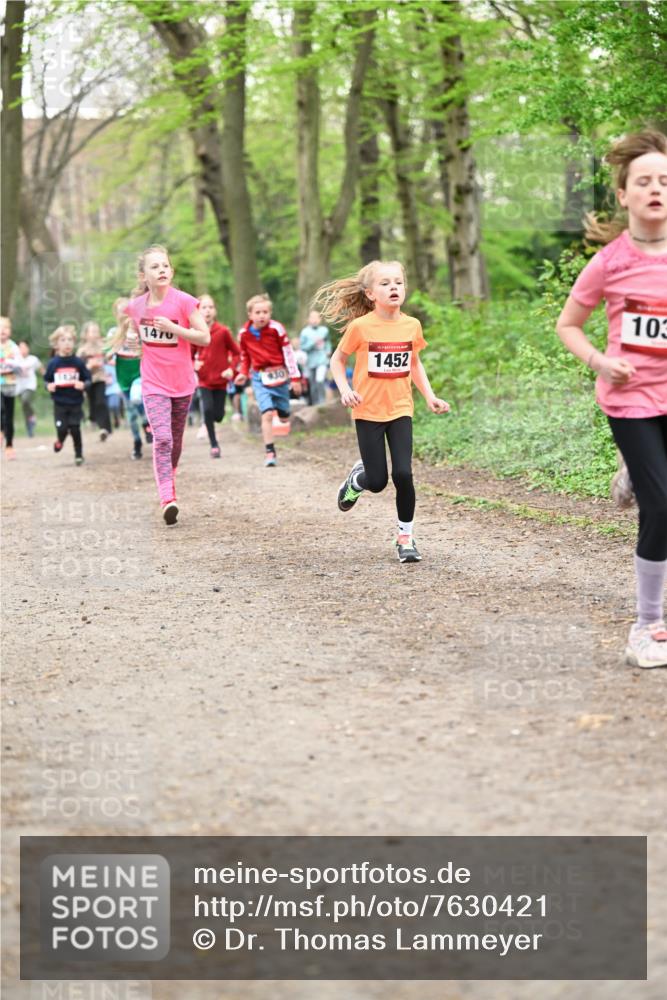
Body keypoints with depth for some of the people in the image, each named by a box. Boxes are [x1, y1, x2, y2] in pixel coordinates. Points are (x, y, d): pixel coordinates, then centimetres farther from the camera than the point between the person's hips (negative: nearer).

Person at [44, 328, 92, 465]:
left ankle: (79, 455, 18)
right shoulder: (53, 363, -2)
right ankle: (60, 441, 31)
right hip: (59, 403, 0)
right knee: (62, 429, -5)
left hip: (75, 403, 0)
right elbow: (47, 380, 9)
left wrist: (83, 385, -19)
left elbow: (88, 379, 1)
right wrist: (49, 386, -12)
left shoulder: (79, 362, -4)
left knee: (75, 429, -1)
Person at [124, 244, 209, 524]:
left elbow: (205, 337, -14)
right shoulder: (135, 306, -1)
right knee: (162, 439, -17)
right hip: (153, 385, 0)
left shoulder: (184, 301, -11)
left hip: (182, 383, 0)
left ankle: (168, 483, 38)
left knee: (176, 441, 15)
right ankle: (167, 500, -24)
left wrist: (173, 328, -23)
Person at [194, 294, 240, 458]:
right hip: (204, 380, 0)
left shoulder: (223, 331, -6)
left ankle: (208, 423, 38)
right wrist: (193, 365, -12)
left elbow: (236, 352, 2)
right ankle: (214, 445, -1)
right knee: (208, 409, -16)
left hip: (220, 379, 0)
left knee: (218, 415, -1)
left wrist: (231, 368, -13)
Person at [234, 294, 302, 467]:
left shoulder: (276, 328, -12)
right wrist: (243, 373, -3)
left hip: (279, 375, 0)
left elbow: (288, 352, -5)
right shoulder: (244, 333, -3)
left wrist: (295, 378, -4)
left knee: (284, 418, 10)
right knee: (267, 413, -16)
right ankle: (269, 452, -10)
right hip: (260, 378, 0)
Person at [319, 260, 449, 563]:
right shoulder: (360, 326, -11)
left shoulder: (411, 325, 0)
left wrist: (430, 396, 6)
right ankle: (357, 478, 37)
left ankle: (406, 537, 7)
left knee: (403, 474, -11)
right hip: (368, 411, -2)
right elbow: (337, 360, 1)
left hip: (400, 410, 2)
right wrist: (345, 389, -15)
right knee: (377, 482, -1)